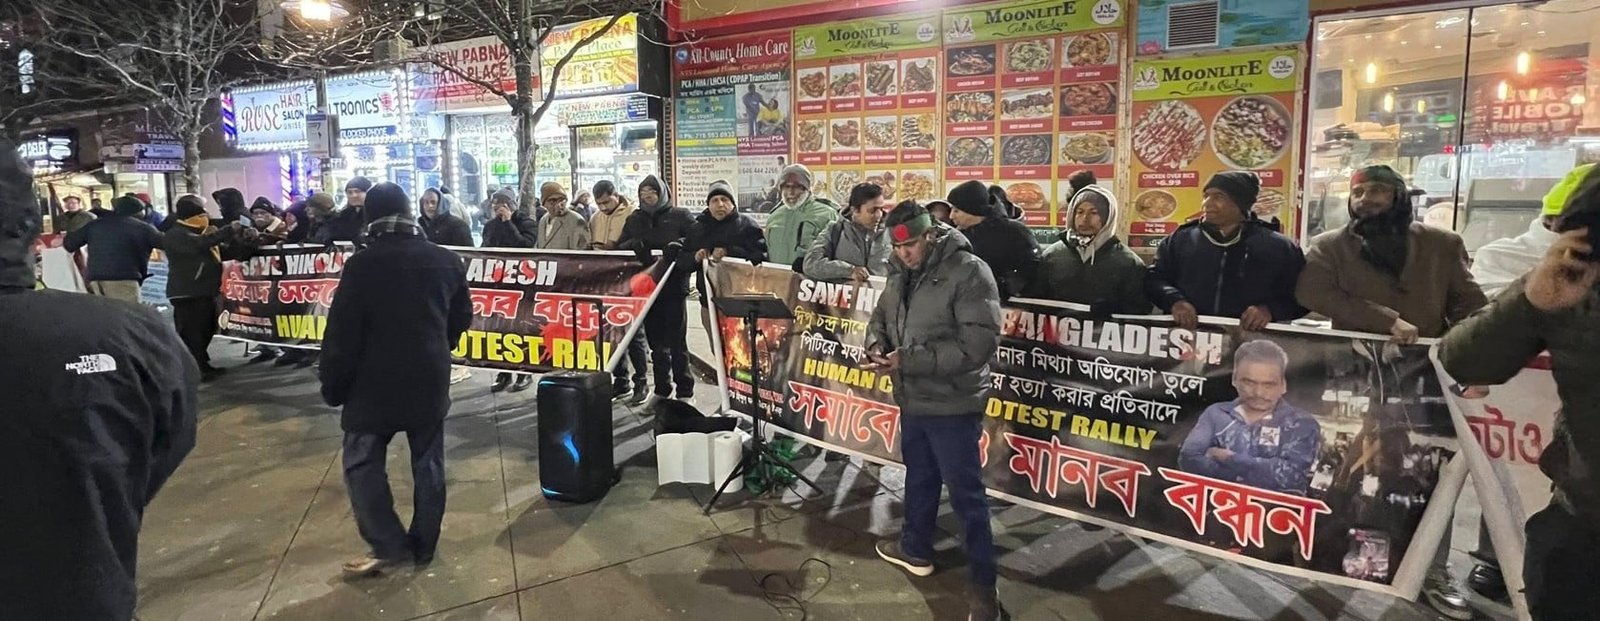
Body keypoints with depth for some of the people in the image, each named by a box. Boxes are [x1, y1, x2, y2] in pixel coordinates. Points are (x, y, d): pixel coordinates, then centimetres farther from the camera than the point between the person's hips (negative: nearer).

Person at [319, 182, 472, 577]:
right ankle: (424, 547, 21)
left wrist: (333, 387, 0)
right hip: (430, 382, 4)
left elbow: (341, 335, -12)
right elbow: (461, 320, 11)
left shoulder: (361, 266, -13)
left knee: (363, 463, 10)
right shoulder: (446, 261, 2)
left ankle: (390, 546, 7)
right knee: (428, 463, 12)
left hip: (375, 384, -4)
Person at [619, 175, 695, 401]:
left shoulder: (680, 216, 3)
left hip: (674, 287, -4)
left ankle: (685, 393, 7)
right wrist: (633, 244, -14)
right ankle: (661, 391, 23)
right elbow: (619, 247, 7)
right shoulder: (634, 219, 15)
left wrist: (678, 244, -24)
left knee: (677, 342, -2)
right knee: (656, 342, 12)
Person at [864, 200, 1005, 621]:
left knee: (965, 493, 2)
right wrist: (876, 343, -7)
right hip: (912, 399, 8)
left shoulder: (969, 272, -19)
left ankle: (984, 584, 15)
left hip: (952, 404, -8)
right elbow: (881, 315, 18)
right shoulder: (901, 273, 6)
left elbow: (979, 342, -26)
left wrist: (909, 359, -26)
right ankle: (916, 550, 43)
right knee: (919, 475, 24)